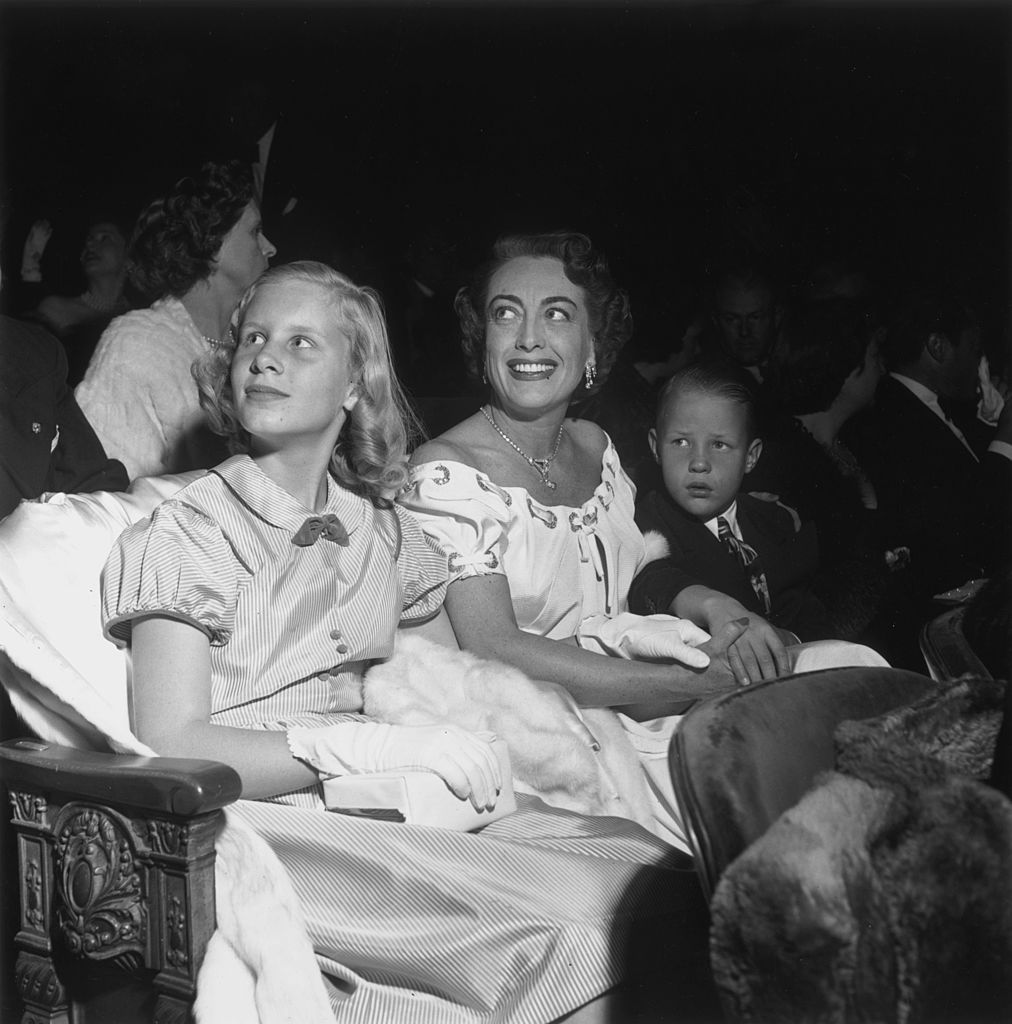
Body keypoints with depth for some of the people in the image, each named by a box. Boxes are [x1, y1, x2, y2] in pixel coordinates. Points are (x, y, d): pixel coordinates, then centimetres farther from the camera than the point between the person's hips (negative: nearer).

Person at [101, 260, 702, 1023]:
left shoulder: (377, 527, 16)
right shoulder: (188, 532, -3)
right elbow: (171, 746, -13)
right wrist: (379, 746, -21)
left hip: (373, 806, 6)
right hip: (251, 821, -6)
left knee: (651, 868, -16)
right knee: (556, 930, -30)